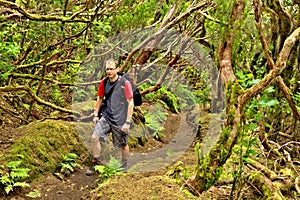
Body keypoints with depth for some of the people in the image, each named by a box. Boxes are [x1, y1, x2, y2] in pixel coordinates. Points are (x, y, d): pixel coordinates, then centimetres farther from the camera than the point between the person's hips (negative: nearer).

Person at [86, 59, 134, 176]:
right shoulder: (104, 82, 1)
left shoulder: (125, 83, -14)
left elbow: (130, 103, -12)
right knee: (95, 137, -11)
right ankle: (96, 162, 7)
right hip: (106, 117, 4)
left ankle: (125, 165, 35)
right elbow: (100, 98, 17)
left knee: (123, 145, 10)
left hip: (120, 120, -4)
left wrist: (127, 122, -14)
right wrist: (95, 114, 14)